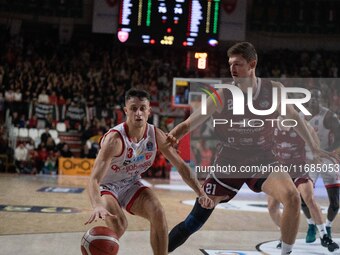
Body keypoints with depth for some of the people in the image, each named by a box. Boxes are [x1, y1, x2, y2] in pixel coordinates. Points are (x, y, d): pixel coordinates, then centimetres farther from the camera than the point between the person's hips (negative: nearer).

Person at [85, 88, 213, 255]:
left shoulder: (156, 135, -15)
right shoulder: (115, 138, -33)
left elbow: (181, 166, -5)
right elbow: (94, 178, -41)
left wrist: (201, 194, -14)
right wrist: (97, 206, -61)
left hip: (131, 185, 5)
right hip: (106, 186, -5)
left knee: (158, 213, -18)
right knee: (119, 224, -28)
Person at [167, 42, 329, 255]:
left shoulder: (274, 90, -10)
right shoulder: (222, 97, -14)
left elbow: (293, 116, 8)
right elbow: (189, 124, -15)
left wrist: (313, 146, 14)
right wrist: (171, 138, -35)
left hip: (263, 160, 1)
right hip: (230, 161, -1)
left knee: (292, 198, -25)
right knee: (195, 220, 2)